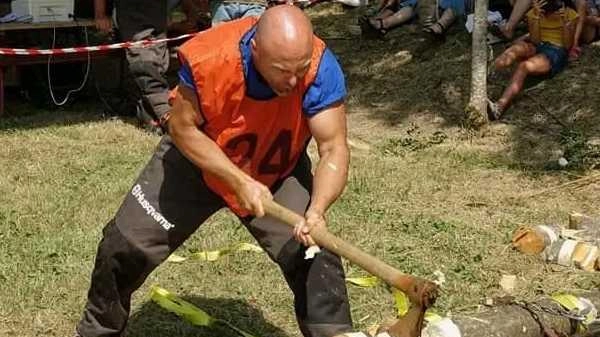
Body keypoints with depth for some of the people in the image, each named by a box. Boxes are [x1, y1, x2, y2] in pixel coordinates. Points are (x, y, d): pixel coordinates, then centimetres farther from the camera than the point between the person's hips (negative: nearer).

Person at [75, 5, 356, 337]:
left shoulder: (321, 69, -33)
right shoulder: (209, 58, -35)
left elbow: (334, 151, -29)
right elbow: (182, 128, -21)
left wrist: (316, 210, -48)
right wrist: (240, 181, -32)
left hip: (277, 171, 1)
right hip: (196, 158, 0)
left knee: (315, 256, -15)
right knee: (124, 245, 2)